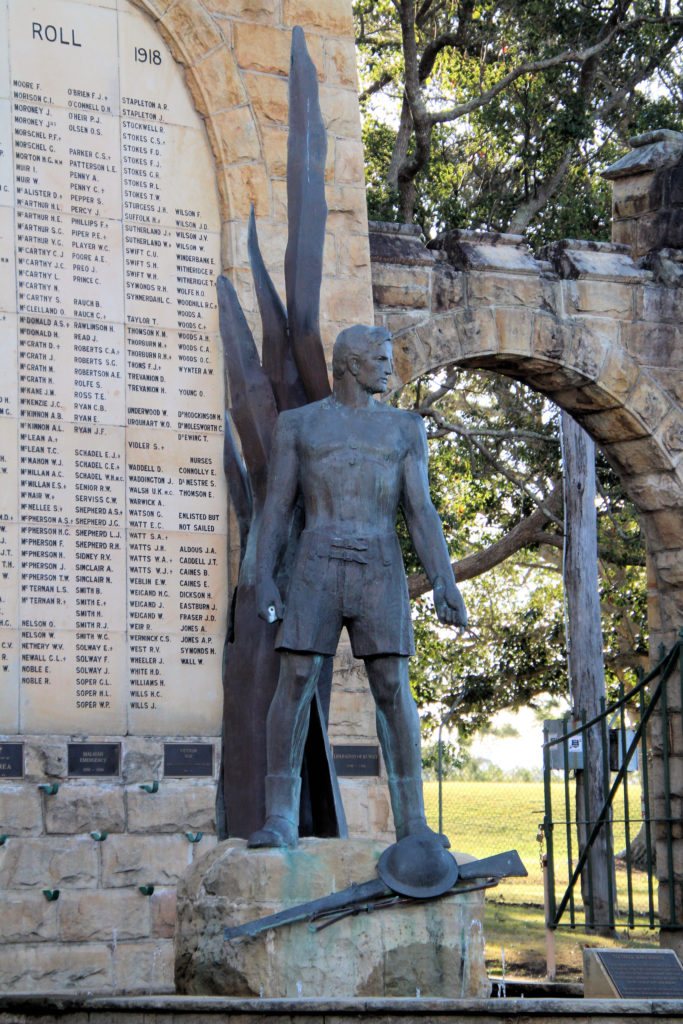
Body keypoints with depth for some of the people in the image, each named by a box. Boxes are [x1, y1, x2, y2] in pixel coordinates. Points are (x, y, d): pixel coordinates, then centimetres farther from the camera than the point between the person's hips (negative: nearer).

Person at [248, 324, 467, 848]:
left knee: (393, 688, -5)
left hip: (380, 569, 1)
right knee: (295, 683, -10)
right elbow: (277, 509, 6)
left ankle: (412, 819, 1)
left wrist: (445, 583, -7)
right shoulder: (299, 423, 9)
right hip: (316, 568, -1)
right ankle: (281, 819, -7)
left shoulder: (404, 427, 12)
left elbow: (422, 512, 6)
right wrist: (264, 579, -7)